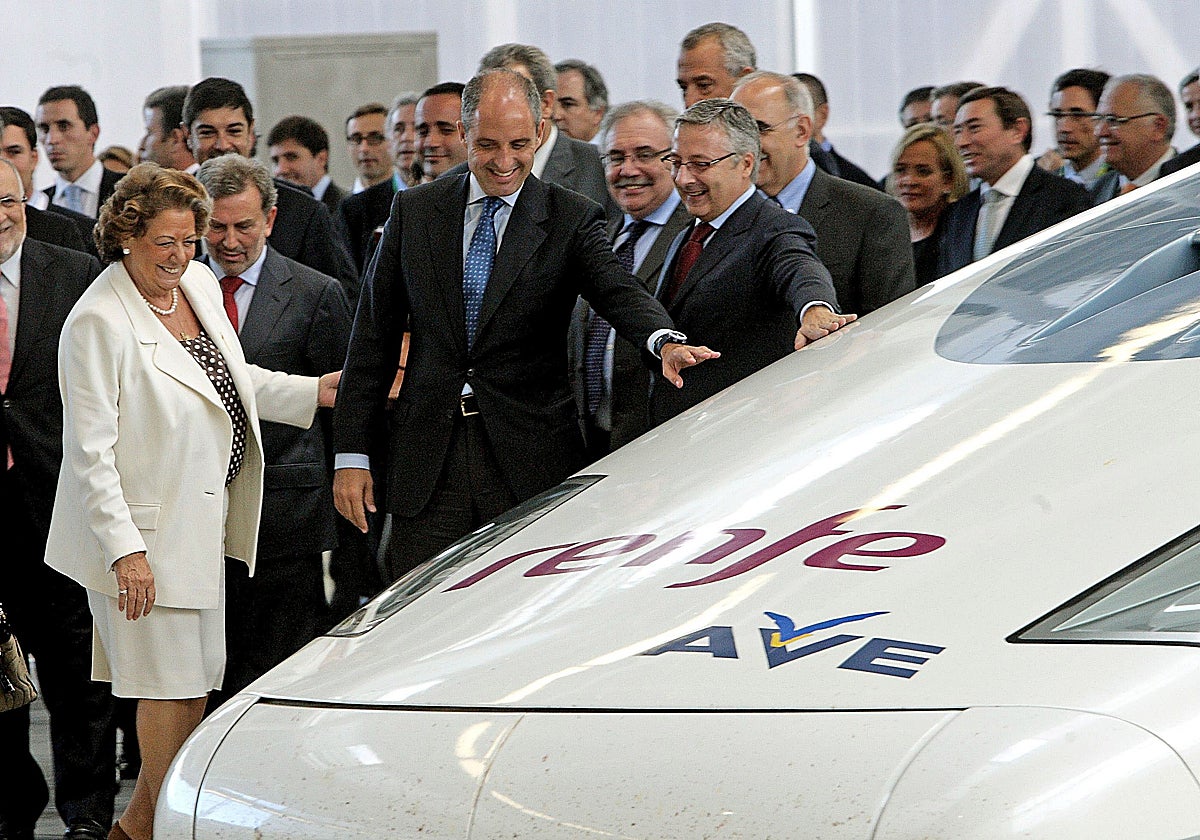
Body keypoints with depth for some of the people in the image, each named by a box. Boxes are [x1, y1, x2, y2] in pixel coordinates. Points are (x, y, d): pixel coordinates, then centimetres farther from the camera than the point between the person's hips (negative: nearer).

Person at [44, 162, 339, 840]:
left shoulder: (200, 284, 7)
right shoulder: (99, 321, -17)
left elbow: (233, 381, 23)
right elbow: (89, 452, -18)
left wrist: (317, 391, 11)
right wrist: (124, 550, -22)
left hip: (202, 523, 8)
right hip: (143, 533, -8)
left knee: (198, 679, 11)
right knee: (175, 685, -4)